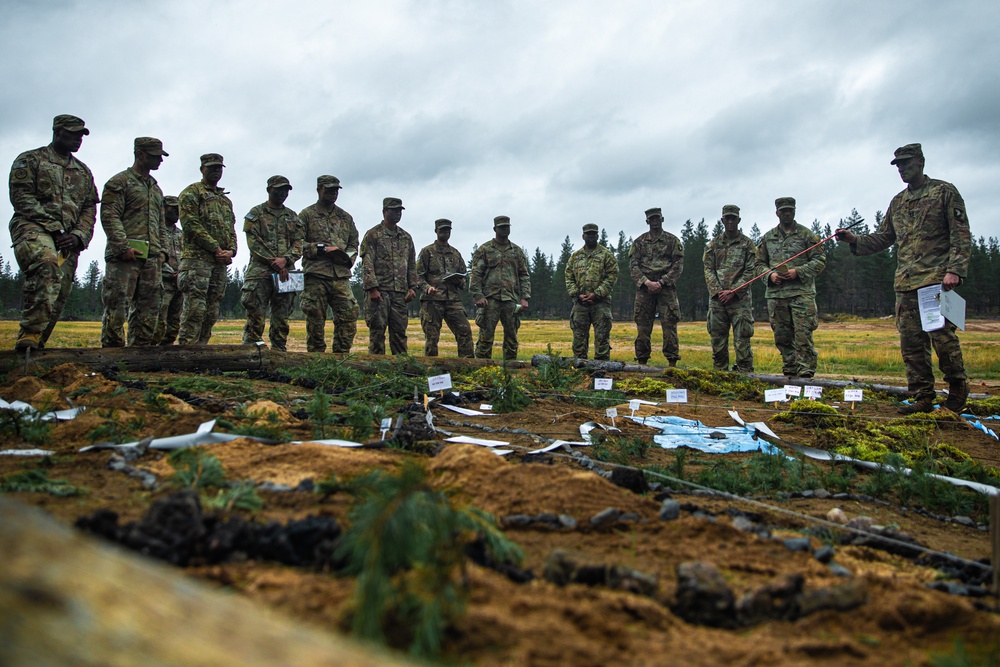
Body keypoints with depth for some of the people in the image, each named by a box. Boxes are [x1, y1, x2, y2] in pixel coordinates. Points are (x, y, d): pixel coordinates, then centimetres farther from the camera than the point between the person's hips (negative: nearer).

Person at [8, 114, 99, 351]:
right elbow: (21, 196, -3)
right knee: (47, 267, -36)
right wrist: (53, 227, -13)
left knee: (58, 297, -2)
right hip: (34, 228, -6)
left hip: (69, 240, 6)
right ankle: (29, 334, -38)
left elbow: (90, 208, 18)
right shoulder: (30, 160, 9)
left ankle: (35, 345, 8)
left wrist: (78, 235, -2)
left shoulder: (83, 172, 25)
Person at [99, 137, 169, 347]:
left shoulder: (156, 189, 24)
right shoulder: (119, 182, 1)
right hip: (125, 257, -7)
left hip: (151, 259, 7)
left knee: (148, 309, 6)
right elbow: (109, 217, -9)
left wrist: (161, 251, 14)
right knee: (117, 306, -7)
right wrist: (123, 247, -18)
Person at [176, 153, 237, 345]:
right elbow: (191, 224, -10)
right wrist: (215, 248, -14)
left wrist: (231, 251, 0)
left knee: (212, 312, 5)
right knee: (195, 308, -13)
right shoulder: (192, 192, 3)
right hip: (197, 259, -7)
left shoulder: (225, 200, 26)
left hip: (220, 262, 7)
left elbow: (231, 229, 21)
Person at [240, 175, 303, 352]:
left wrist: (285, 259, -10)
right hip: (259, 271, -4)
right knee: (255, 314, -8)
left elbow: (298, 244, 9)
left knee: (282, 317, 4)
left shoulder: (292, 216, 19)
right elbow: (253, 242, -4)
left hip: (285, 272, 4)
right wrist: (273, 262, -12)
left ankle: (279, 351, 8)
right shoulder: (256, 213, 7)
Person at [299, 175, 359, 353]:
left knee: (350, 314, -4)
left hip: (341, 276, 4)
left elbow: (354, 244, 23)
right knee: (315, 319, -2)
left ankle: (341, 355, 4)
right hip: (315, 275, -4)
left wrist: (347, 257, 0)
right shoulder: (307, 215, 7)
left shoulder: (346, 217, 21)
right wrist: (322, 248, -11)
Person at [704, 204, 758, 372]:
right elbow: (708, 270, 6)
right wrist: (717, 291, -8)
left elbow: (750, 271, -2)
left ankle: (745, 372, 1)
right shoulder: (713, 244, 12)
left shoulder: (747, 244, 4)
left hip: (740, 299, -3)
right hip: (717, 299, 3)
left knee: (742, 338, -5)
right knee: (717, 338, 6)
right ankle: (720, 372, 15)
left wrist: (733, 291, -12)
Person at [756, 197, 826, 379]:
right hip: (775, 293, 4)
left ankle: (806, 373, -6)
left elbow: (820, 260, 1)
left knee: (803, 334, -10)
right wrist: (770, 275, -3)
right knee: (782, 336, 6)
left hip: (802, 292, -4)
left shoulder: (806, 234, 5)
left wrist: (798, 272, -12)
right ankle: (790, 373, 15)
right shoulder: (768, 238, 15)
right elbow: (760, 263, 17)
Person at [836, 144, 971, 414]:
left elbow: (961, 235, -3)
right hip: (906, 282, 6)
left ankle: (958, 388, 12)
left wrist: (955, 270, -14)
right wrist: (855, 240, 6)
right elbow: (883, 237, 23)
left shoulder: (945, 192, 3)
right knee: (911, 342, 2)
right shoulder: (898, 202, 20)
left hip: (937, 279, -5)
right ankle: (923, 399, 8)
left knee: (941, 334, -10)